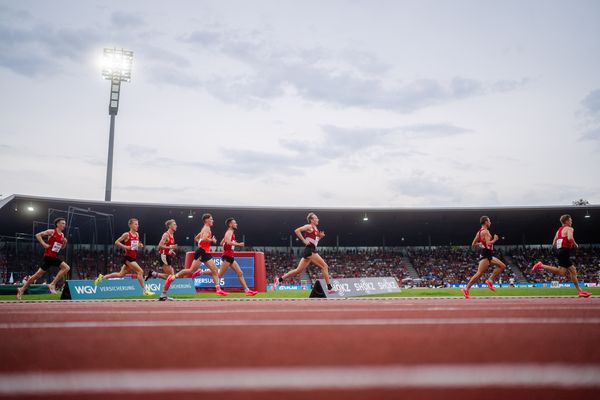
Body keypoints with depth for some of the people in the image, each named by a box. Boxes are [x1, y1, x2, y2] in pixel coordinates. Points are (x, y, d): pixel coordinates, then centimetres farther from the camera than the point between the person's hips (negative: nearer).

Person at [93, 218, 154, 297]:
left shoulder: (137, 234, 11)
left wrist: (140, 245, 4)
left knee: (121, 274, 13)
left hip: (133, 258, 8)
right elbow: (116, 242, -7)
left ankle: (103, 277, 25)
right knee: (140, 271, -15)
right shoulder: (126, 234, -10)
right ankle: (145, 291, -9)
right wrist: (125, 247, -19)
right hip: (128, 257, -8)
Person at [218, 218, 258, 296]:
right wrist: (238, 244, -24)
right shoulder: (229, 232, -8)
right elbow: (228, 242, -28)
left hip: (231, 257, 10)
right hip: (227, 256, -10)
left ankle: (247, 290, -1)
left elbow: (221, 243, 27)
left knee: (240, 273, 2)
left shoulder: (231, 233, 20)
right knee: (219, 275, -7)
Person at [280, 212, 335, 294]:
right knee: (324, 266, -8)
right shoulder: (309, 226, -7)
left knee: (298, 270, 9)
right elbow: (297, 231, -17)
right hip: (310, 250, -9)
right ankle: (330, 288, -7)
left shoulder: (315, 228, 18)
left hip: (312, 250, 9)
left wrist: (320, 236, 10)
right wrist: (304, 241, -17)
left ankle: (280, 279, 10)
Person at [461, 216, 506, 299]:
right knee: (479, 273, -12)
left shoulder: (479, 232, 15)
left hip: (488, 255, 10)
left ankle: (490, 280, 7)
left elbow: (473, 244, 17)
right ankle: (466, 289, -10)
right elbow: (488, 244, -25)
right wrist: (495, 239, -8)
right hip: (485, 255, -10)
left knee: (502, 266, 12)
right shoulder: (485, 231, -13)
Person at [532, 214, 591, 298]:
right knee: (561, 272, -16)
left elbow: (554, 244, 21)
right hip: (565, 252, -10)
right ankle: (541, 266, -17)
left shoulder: (559, 230, 22)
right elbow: (570, 238, -26)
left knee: (573, 270, 12)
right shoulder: (569, 228, -3)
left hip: (560, 251, 10)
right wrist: (575, 245, -8)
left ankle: (580, 291, 13)